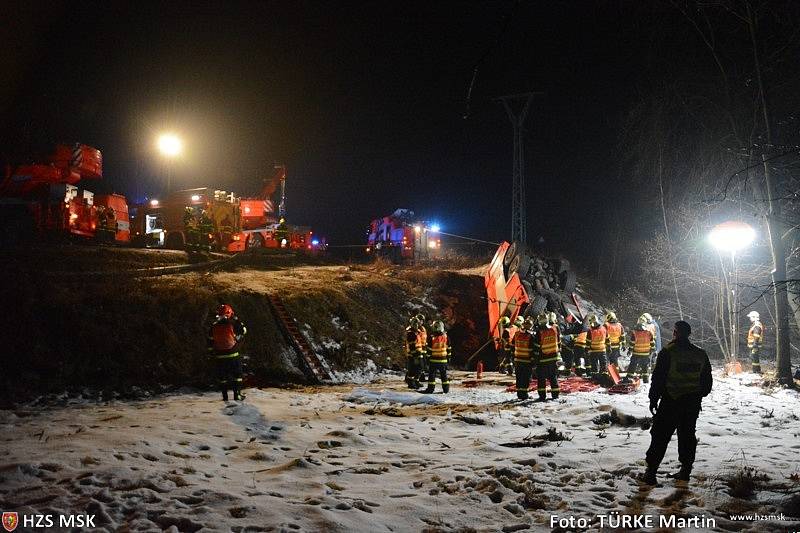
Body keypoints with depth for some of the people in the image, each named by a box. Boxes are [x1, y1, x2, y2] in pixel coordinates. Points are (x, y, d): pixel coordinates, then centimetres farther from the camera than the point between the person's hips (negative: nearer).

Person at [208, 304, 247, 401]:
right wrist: (237, 321, 12)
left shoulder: (213, 327, 0)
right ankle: (237, 395, 5)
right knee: (237, 375, 8)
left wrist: (213, 353, 18)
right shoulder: (232, 325, -10)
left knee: (222, 377, 11)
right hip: (233, 355, -3)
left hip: (220, 357, 3)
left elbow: (210, 343, 5)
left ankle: (225, 396, 12)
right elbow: (244, 331, 7)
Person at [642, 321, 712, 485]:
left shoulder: (668, 352, -10)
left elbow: (658, 378, -10)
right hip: (693, 403, 5)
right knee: (687, 435, 15)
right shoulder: (701, 354, 7)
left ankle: (651, 471, -2)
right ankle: (686, 470, 18)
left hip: (671, 402, -5)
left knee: (660, 436, -1)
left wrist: (653, 399, -2)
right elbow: (708, 381, 14)